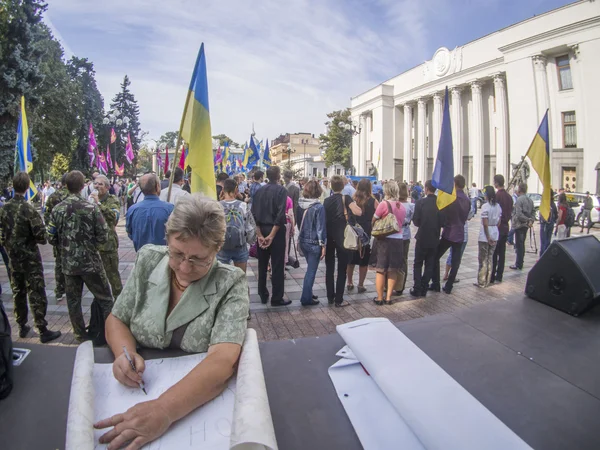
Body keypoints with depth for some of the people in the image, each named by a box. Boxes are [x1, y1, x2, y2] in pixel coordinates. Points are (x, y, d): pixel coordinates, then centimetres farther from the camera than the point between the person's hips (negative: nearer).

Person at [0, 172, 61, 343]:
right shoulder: (28, 208, -18)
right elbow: (42, 236, -19)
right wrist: (34, 238, 3)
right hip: (30, 258, -6)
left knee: (18, 293, 16)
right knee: (36, 294, -1)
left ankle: (22, 327, 28)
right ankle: (43, 331, 4)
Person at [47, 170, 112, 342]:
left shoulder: (57, 210, -4)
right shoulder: (91, 208, -14)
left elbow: (52, 238, 0)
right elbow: (103, 236, -13)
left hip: (68, 263, 4)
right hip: (90, 262, -3)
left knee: (73, 299, 17)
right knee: (104, 299, 8)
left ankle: (80, 334, 27)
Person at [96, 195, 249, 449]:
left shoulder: (230, 284, -16)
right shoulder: (148, 261, -5)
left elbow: (223, 361, -25)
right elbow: (116, 320, 4)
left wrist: (165, 408, -38)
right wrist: (125, 353, -16)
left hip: (202, 401, -2)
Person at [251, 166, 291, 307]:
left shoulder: (259, 191, 6)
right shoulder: (281, 190, -8)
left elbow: (254, 213, -2)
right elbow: (281, 214, -18)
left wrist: (260, 234, -4)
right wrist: (272, 235, -16)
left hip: (262, 230, 5)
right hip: (276, 230, -5)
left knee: (262, 264, 15)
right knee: (277, 265, 2)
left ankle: (263, 295, 23)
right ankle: (277, 298, 8)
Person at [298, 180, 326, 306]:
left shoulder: (301, 205, 0)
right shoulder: (319, 207, -17)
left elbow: (298, 222, 9)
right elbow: (321, 227, -16)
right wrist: (323, 245, -10)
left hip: (303, 241, 6)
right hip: (314, 243, -6)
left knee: (310, 269, 21)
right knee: (311, 271, 3)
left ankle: (307, 294, 29)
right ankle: (306, 298, 8)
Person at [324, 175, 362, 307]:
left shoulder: (326, 200, 4)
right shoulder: (346, 198, -9)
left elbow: (323, 218, 7)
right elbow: (358, 212, -24)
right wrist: (352, 203, -4)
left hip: (328, 237, 4)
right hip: (342, 237, -4)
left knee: (329, 268, 13)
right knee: (342, 270, 2)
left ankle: (330, 297, 17)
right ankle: (339, 299, 3)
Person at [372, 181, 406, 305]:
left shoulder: (384, 204, -11)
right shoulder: (402, 207, 6)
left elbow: (374, 220, -3)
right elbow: (401, 222, 13)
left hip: (386, 239, -5)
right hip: (399, 239, 5)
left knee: (381, 270, 6)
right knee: (393, 270, 12)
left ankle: (379, 298, 11)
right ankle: (388, 297, 18)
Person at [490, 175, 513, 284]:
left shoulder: (497, 195, -15)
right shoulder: (509, 196, 9)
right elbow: (510, 212, 15)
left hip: (497, 227, -7)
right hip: (505, 227, 7)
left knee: (493, 254, -2)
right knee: (502, 253, 10)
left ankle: (492, 277, 1)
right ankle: (499, 277, 16)